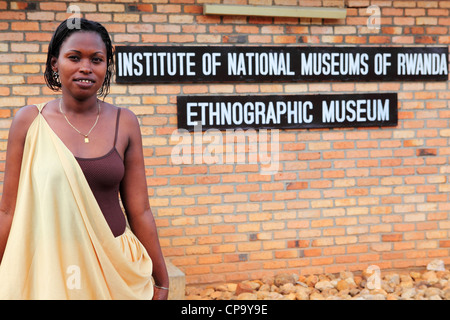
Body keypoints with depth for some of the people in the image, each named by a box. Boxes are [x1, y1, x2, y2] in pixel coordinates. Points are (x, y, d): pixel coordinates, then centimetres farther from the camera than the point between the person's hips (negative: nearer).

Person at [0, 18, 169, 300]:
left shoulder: (125, 123, 0)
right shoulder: (29, 121, -3)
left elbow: (139, 211, 3)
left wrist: (162, 281, 5)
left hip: (114, 266, 1)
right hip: (46, 268, -1)